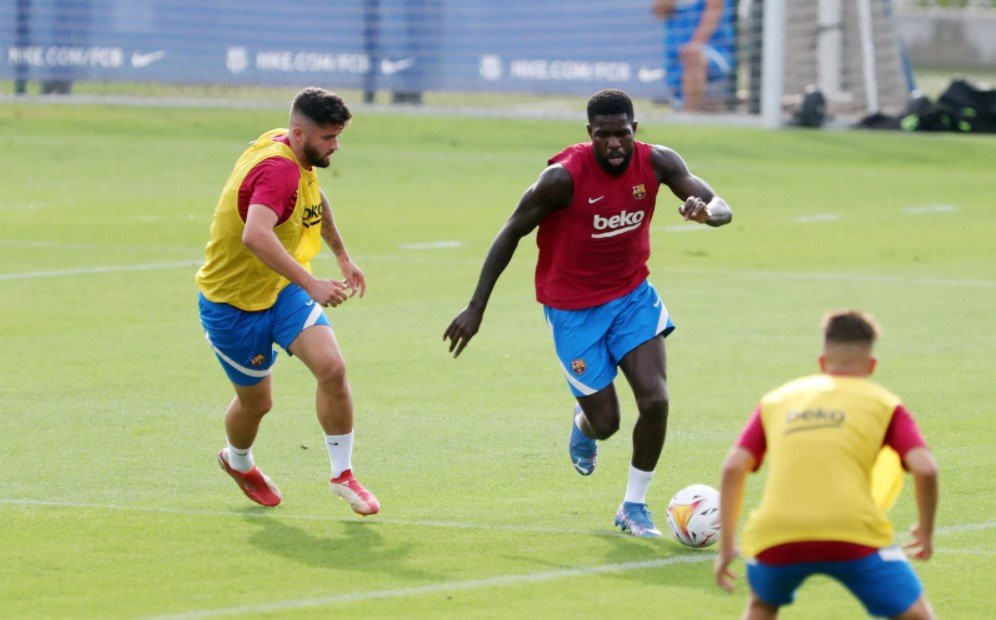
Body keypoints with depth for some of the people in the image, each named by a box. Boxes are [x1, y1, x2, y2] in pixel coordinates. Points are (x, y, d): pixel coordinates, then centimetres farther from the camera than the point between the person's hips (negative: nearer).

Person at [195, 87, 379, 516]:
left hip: (282, 288, 7)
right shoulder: (277, 168, -31)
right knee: (256, 401, 10)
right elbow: (256, 235, -49)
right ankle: (238, 461, 44)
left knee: (331, 368, -15)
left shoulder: (299, 162, -2)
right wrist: (310, 284, -55)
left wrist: (342, 257, 30)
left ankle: (342, 474, -1)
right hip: (233, 303, -7)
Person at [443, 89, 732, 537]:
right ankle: (584, 424, 40)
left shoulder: (656, 163, -12)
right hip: (573, 309, -3)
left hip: (632, 295, 3)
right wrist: (476, 308, -11)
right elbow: (511, 233, -12)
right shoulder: (564, 177, -23)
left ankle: (634, 505, 7)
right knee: (605, 423, -1)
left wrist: (706, 211, -38)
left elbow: (722, 209, -11)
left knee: (655, 400, -14)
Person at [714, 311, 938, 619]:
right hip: (854, 534, -3)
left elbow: (733, 468, 12)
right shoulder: (884, 403, 16)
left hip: (775, 538, 3)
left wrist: (726, 546, 16)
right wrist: (926, 532, 16)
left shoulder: (776, 400, 23)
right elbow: (925, 469, 2)